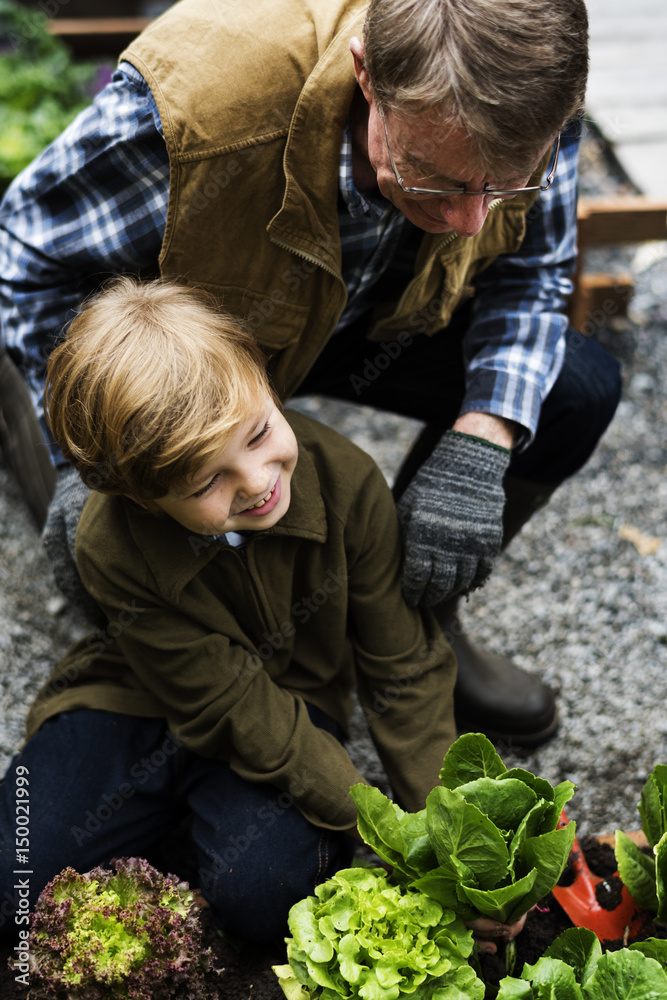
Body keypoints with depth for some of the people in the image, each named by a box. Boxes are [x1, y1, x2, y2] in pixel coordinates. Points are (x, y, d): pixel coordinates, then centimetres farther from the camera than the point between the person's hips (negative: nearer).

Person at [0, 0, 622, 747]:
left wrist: (477, 448, -27)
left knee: (578, 389, -13)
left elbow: (529, 273, -10)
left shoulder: (526, 96, -28)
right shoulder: (191, 98, -40)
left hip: (372, 322, 4)